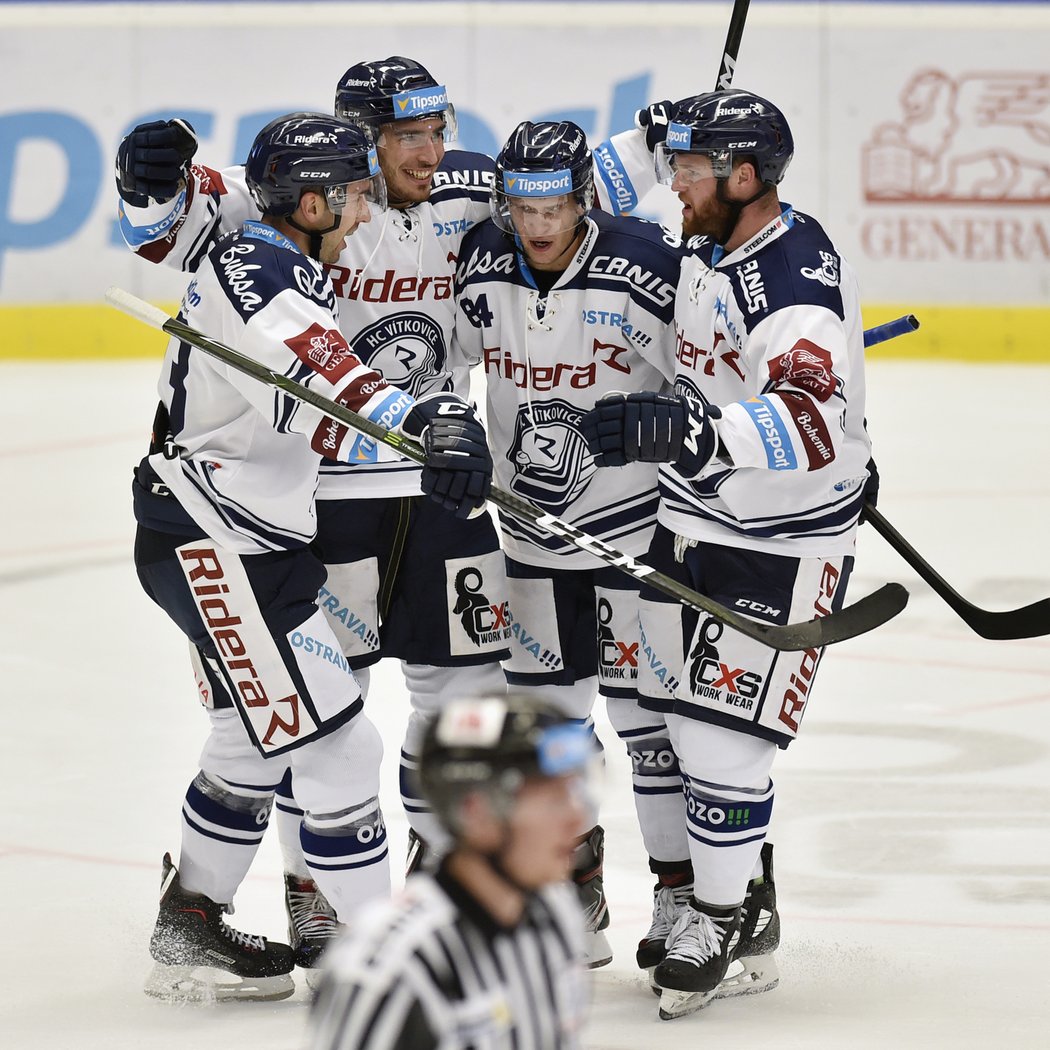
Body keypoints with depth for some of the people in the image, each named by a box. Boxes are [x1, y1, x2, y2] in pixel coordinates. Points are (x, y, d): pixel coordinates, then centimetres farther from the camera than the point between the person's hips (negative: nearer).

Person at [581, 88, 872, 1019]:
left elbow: (811, 420, -44)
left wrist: (684, 428, -54)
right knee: (692, 723, 12)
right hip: (695, 520, 9)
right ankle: (750, 920, 26)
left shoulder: (797, 274, -28)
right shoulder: (708, 250, 1)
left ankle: (718, 921, 8)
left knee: (724, 734, -8)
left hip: (786, 544, -9)